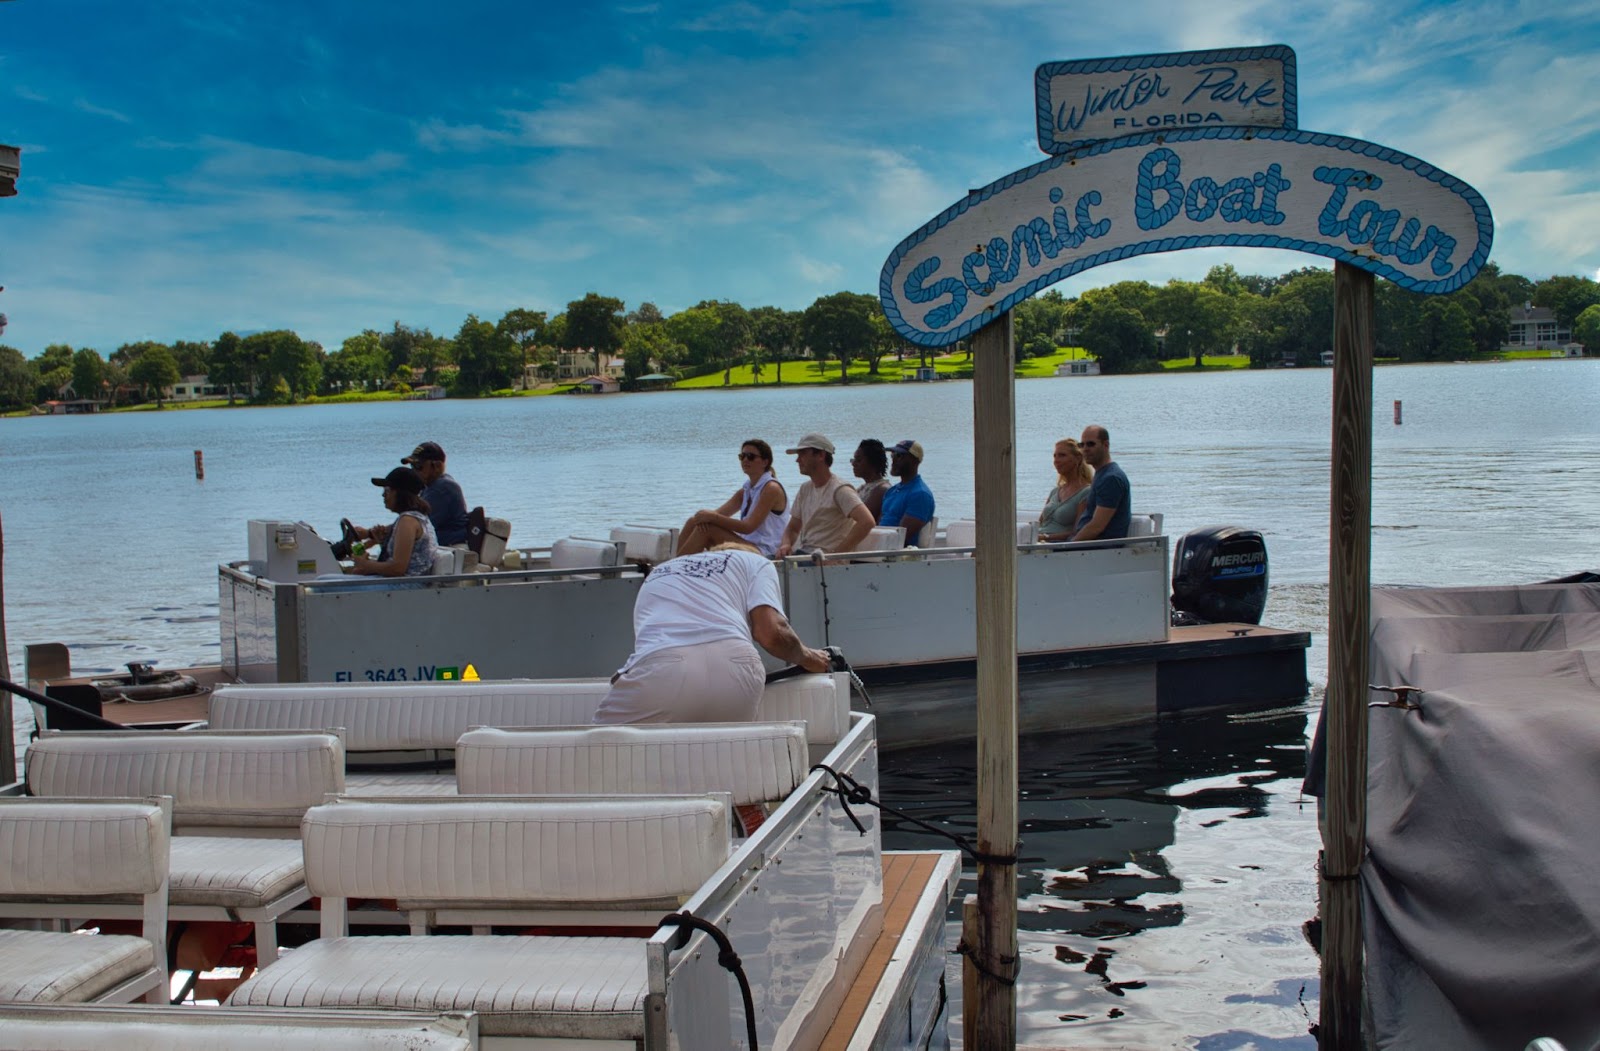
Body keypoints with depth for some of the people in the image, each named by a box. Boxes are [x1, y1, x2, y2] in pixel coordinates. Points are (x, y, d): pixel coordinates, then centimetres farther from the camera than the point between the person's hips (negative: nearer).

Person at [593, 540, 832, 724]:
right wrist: (806, 657, 29)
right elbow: (771, 632, 10)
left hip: (659, 672, 0)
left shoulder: (656, 573, 39)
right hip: (734, 667, 0)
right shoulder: (755, 562, 27)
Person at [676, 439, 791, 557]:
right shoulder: (746, 490, 18)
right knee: (693, 522, 0)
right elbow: (719, 513, 9)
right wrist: (706, 515, -16)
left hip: (763, 553, -9)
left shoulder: (772, 488, -9)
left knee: (708, 529, -22)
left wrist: (712, 517, -22)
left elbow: (748, 527, -18)